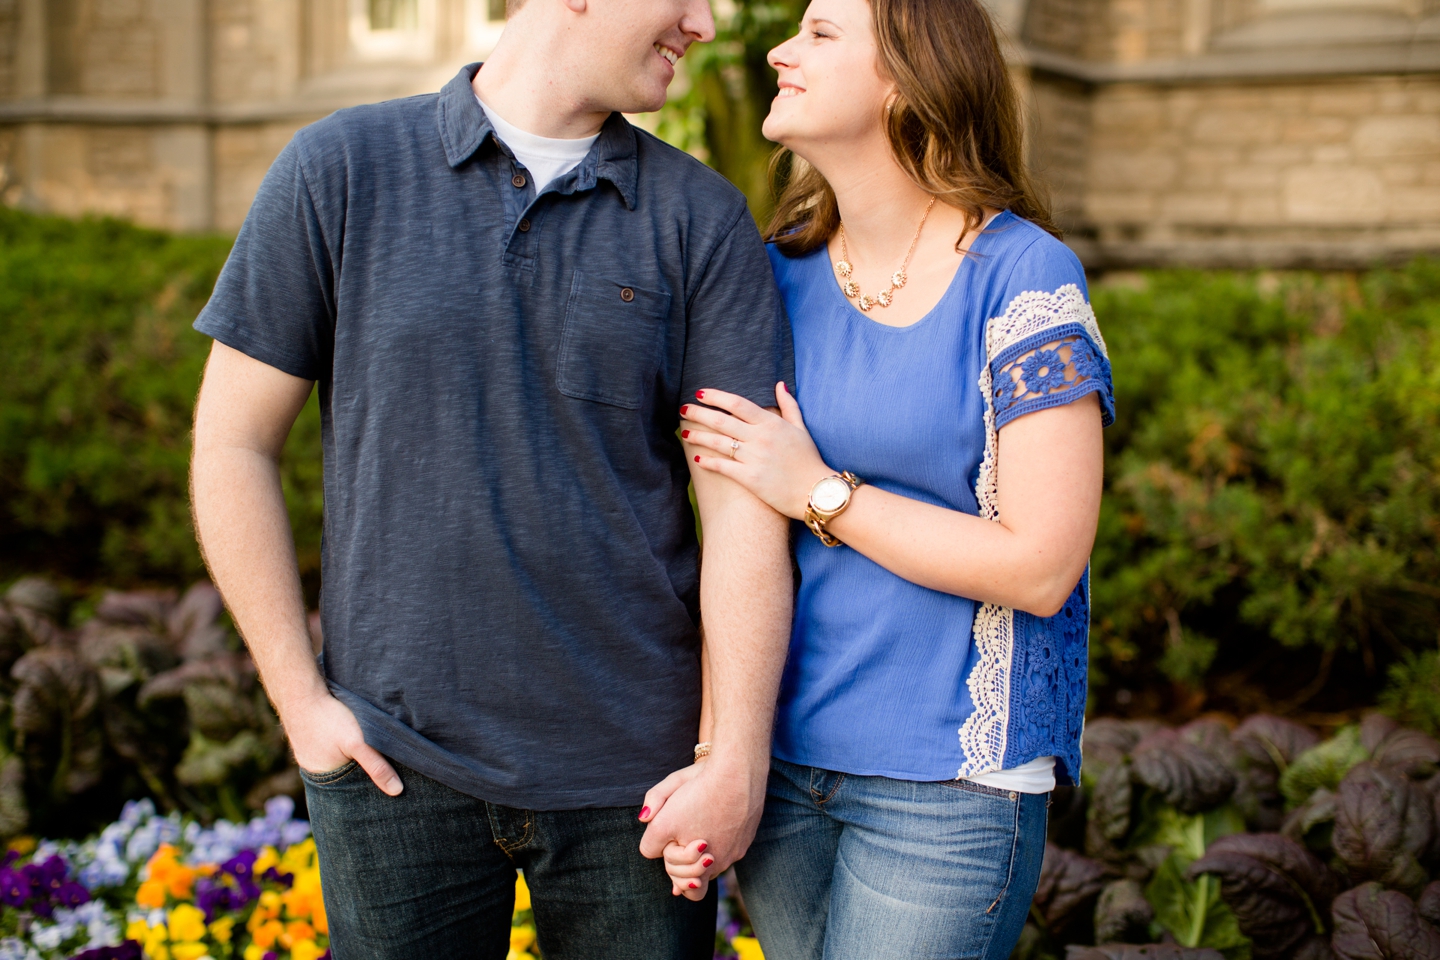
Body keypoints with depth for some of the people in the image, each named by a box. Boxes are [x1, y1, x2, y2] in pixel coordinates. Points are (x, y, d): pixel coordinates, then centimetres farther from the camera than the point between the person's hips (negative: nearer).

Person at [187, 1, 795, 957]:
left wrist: (737, 760, -8)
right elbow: (233, 444, 1)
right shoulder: (341, 169, -2)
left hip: (629, 770, 1)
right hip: (397, 763, -1)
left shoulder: (703, 216, 0)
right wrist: (302, 701, -2)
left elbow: (744, 499, -3)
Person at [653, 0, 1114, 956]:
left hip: (949, 779, -5)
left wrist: (818, 491, -14)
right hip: (780, 755, 5)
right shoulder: (780, 275, 4)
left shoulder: (1023, 279, -12)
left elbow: (1040, 568, -17)